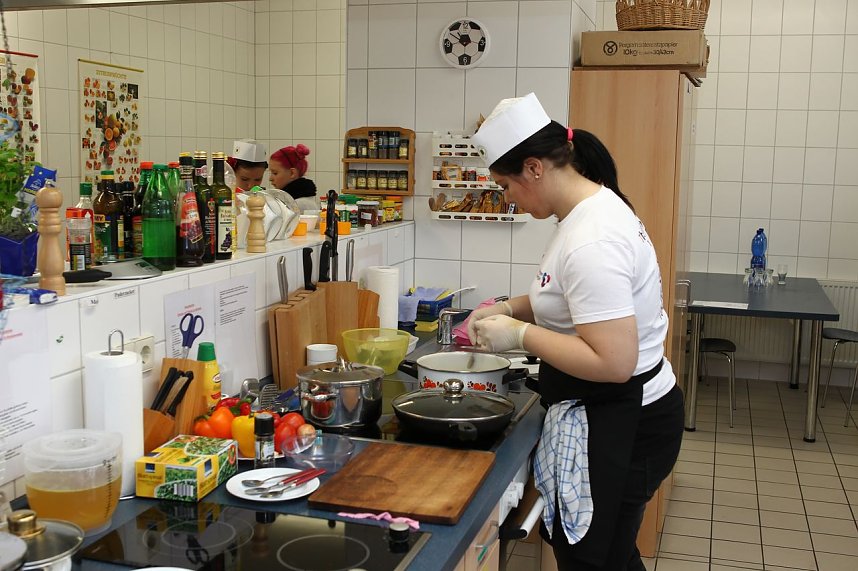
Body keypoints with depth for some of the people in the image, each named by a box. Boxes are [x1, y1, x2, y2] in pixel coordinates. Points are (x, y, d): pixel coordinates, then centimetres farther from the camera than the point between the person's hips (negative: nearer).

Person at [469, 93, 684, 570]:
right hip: (620, 419, 10)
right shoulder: (597, 205, 7)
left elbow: (613, 363, -30)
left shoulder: (591, 242, -26)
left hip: (618, 428, -10)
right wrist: (511, 308, 10)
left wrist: (520, 335, -21)